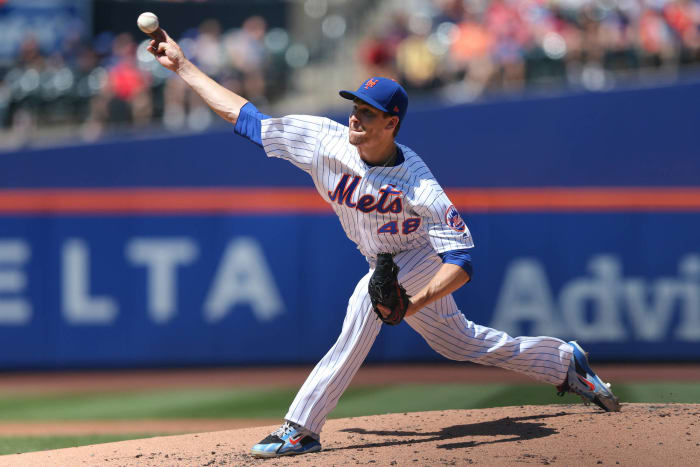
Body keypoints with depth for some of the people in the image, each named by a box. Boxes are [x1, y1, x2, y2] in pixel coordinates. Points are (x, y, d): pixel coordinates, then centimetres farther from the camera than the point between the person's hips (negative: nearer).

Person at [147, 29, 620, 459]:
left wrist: (411, 304, -48)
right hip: (388, 264, 7)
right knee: (459, 343, 19)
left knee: (367, 299, -32)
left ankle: (302, 427, -30)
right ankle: (565, 362, 41)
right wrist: (182, 65, -23)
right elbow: (242, 115, -19)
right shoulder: (325, 140, -23)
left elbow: (461, 262, -35)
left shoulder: (418, 187, -35)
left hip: (424, 257, -7)